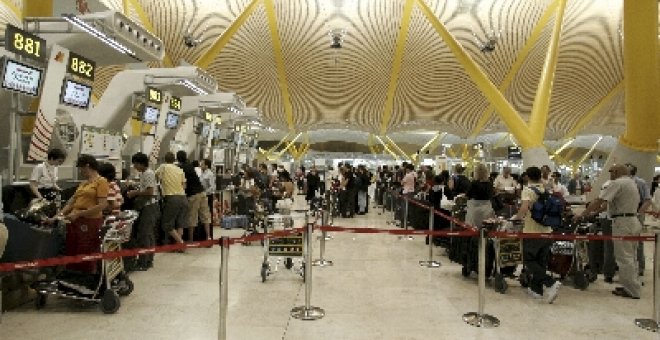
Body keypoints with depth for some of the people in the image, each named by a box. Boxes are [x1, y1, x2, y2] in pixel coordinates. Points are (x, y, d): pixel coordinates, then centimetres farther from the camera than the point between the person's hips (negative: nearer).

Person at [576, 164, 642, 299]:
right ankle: (633, 286, 25)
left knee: (624, 258, -2)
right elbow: (609, 202, 17)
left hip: (623, 223, -10)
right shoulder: (631, 182, 17)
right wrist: (596, 211, 16)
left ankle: (632, 290, 3)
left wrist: (582, 214, -12)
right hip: (633, 221, 10)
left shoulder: (617, 183, -14)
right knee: (631, 257, 17)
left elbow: (599, 201, -18)